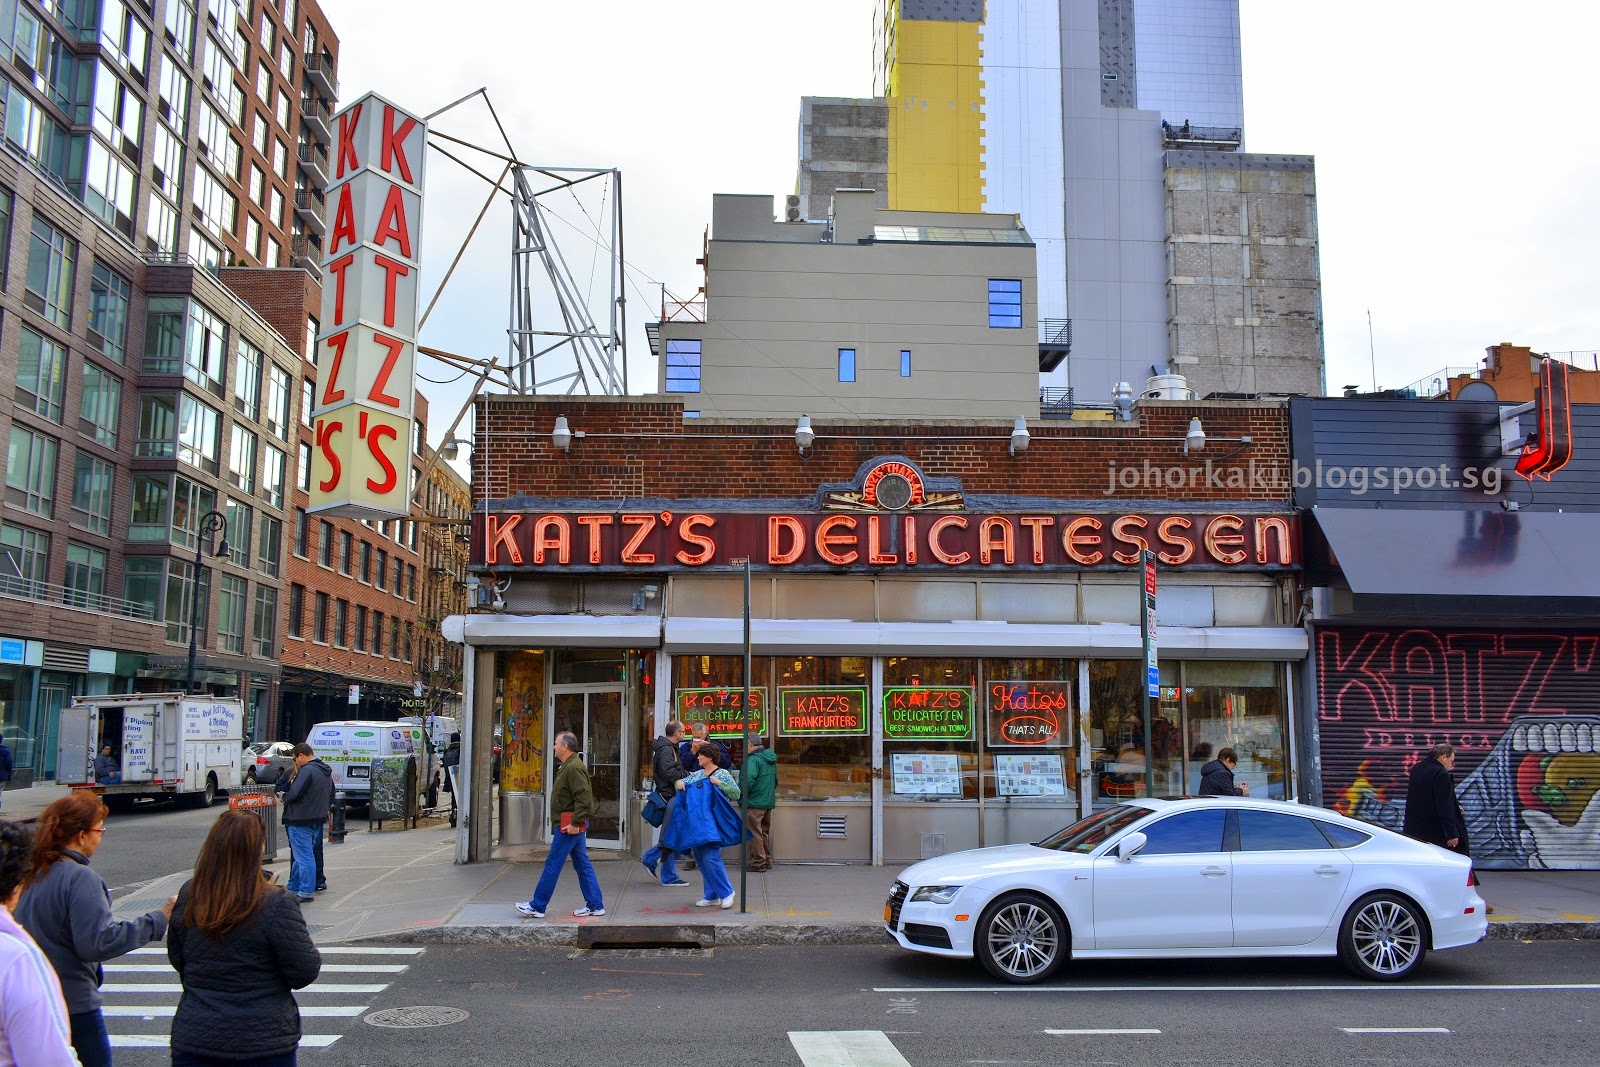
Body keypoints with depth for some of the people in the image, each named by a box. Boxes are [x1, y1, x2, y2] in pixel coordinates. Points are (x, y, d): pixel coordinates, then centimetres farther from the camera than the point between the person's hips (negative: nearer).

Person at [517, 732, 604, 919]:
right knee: (583, 865, 11)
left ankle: (537, 906, 5)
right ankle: (595, 905, 14)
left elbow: (584, 797, -25)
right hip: (573, 825, 11)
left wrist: (574, 823, -24)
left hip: (569, 827, -11)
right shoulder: (569, 766, 16)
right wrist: (575, 823, 18)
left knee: (552, 865, -2)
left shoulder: (574, 768, -18)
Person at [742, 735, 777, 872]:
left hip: (755, 803, -9)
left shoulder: (753, 759, -17)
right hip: (769, 802, 9)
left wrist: (743, 794, -12)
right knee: (765, 832, 17)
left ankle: (758, 862, 0)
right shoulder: (771, 759, 12)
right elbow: (775, 779, 21)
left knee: (755, 833, -1)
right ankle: (767, 861, 23)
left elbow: (748, 780, -27)